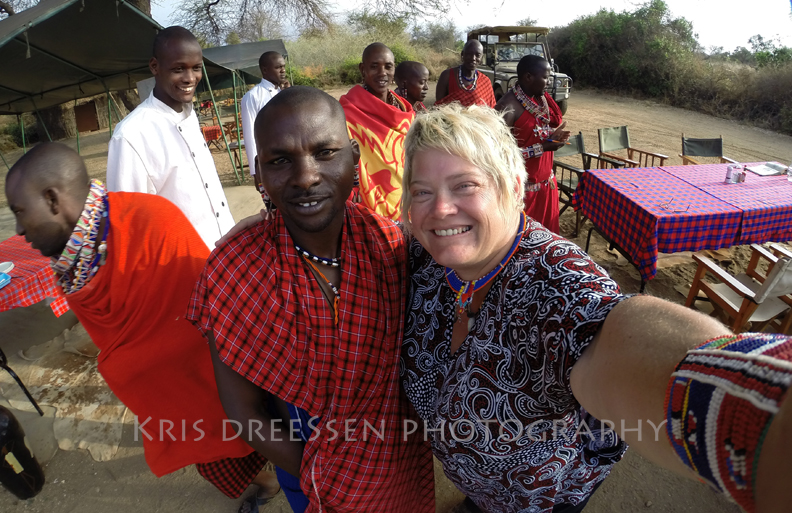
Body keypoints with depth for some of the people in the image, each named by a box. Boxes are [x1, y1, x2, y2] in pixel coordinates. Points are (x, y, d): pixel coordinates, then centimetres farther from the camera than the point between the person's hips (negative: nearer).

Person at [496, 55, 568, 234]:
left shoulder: (541, 99, 4)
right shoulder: (507, 108, -22)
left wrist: (551, 136, -4)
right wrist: (542, 148, -23)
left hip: (545, 180, 8)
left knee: (546, 230, 20)